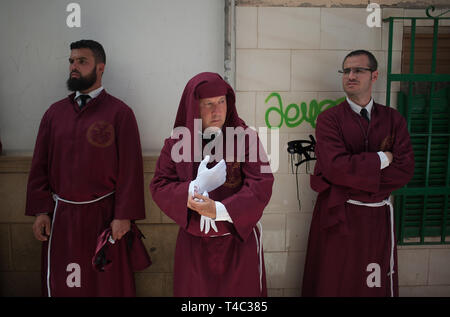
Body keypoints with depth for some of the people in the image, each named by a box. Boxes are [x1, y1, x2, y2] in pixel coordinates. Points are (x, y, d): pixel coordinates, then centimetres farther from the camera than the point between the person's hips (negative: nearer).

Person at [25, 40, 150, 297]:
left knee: (109, 284, 11)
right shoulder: (55, 112, 8)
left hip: (103, 216, -4)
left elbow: (130, 168, -9)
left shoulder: (120, 113, -5)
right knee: (60, 284, 15)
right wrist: (40, 211, 3)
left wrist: (124, 216, -12)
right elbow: (40, 165, 9)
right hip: (60, 217, 4)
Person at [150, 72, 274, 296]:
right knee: (195, 291, 13)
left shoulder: (245, 138, -8)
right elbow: (158, 187, -3)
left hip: (239, 239, -1)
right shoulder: (176, 143, -1)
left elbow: (262, 184, -15)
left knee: (240, 290, 12)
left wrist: (220, 209, -24)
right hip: (194, 245, 2)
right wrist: (193, 189, -21)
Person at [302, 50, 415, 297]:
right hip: (338, 215, -3)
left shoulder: (393, 119, 4)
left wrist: (351, 181, -15)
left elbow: (405, 170, -7)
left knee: (376, 284, 15)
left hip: (378, 216, 3)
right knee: (334, 284, 9)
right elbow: (335, 166, -19)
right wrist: (382, 158, -10)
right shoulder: (329, 118, -4)